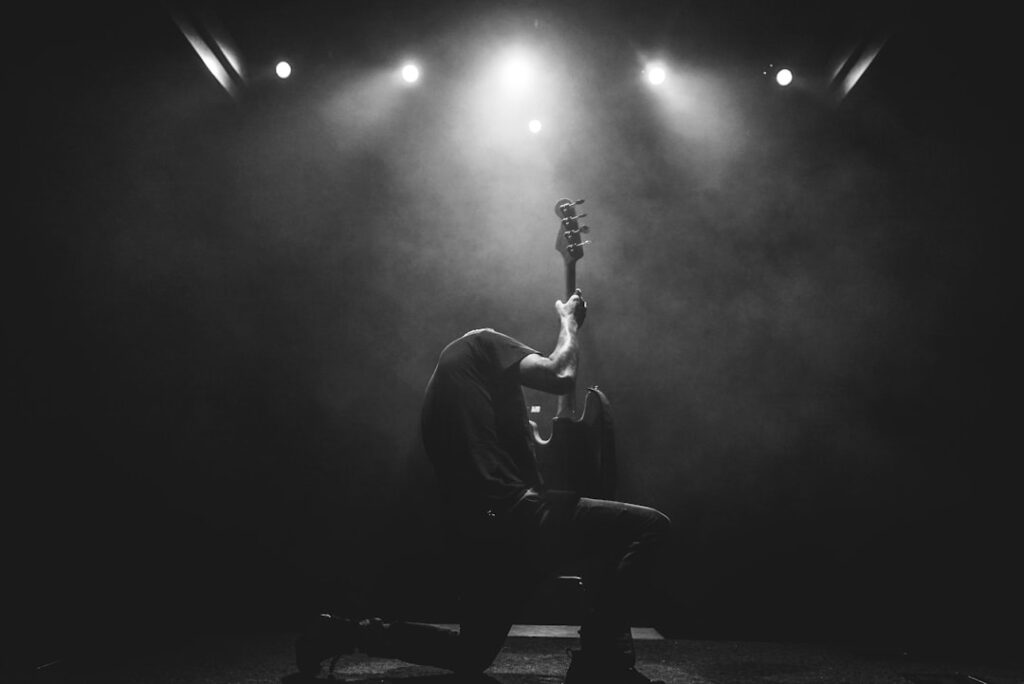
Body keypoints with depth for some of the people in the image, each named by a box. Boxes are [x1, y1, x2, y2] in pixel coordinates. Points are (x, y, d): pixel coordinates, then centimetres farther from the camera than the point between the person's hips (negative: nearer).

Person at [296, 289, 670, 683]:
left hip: (476, 532, 10)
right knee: (648, 527, -6)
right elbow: (560, 376, -11)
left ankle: (344, 633, 22)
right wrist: (569, 321, 7)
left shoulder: (448, 370, 29)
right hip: (508, 516, -10)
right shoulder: (483, 343, 4)